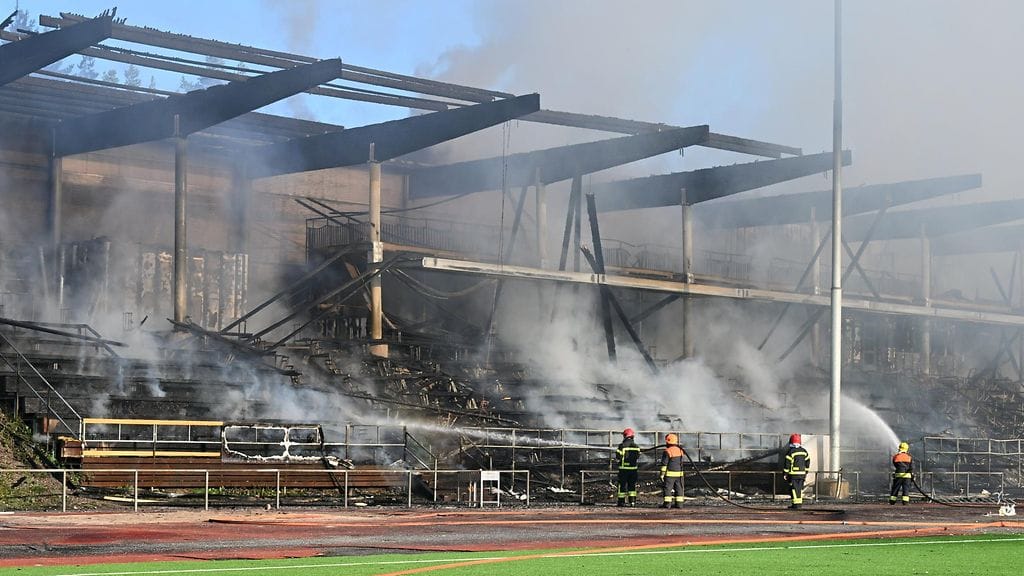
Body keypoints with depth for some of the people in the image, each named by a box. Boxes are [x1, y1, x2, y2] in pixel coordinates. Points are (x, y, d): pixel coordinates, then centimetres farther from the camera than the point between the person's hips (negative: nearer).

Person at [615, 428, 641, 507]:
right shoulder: (636, 447, 6)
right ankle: (632, 501, 4)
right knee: (632, 485, 9)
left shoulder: (622, 446, -9)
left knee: (622, 485, 2)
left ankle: (621, 501, 2)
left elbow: (618, 457, -7)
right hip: (634, 468, 4)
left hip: (624, 468, -4)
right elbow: (638, 459, 10)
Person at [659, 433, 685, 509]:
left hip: (670, 474, -6)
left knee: (667, 488, -1)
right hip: (679, 473, 6)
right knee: (678, 488, 9)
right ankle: (679, 503, 8)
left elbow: (664, 464, -13)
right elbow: (684, 456, 26)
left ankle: (666, 503, -5)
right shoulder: (680, 450, 6)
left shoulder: (667, 452, -13)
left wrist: (662, 474, -10)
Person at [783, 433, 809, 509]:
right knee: (800, 488, 12)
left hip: (793, 474, -6)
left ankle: (796, 503, -8)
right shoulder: (804, 451, 10)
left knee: (794, 488, -4)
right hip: (802, 473, 6)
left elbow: (787, 463, -12)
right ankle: (800, 502, 12)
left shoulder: (790, 451, -10)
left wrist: (784, 473, -6)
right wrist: (806, 472, 23)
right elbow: (807, 462, 14)